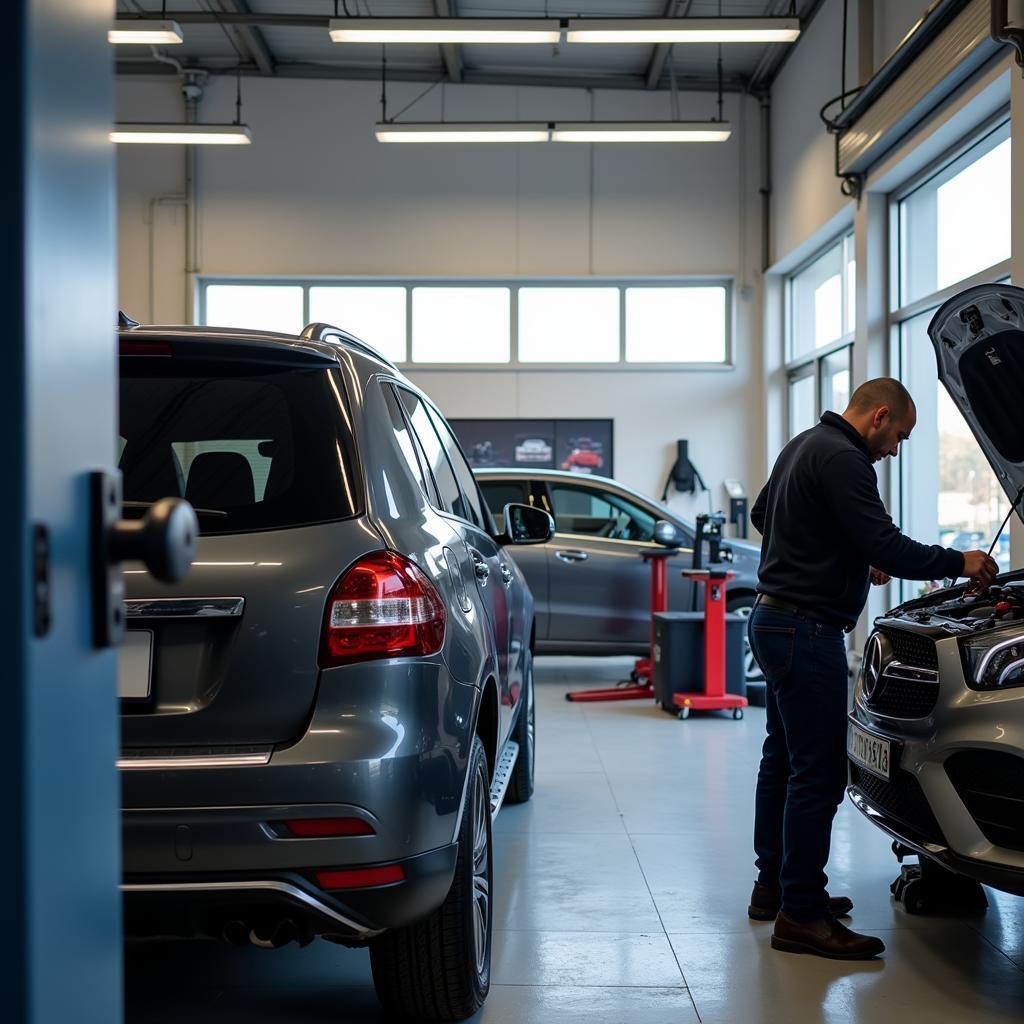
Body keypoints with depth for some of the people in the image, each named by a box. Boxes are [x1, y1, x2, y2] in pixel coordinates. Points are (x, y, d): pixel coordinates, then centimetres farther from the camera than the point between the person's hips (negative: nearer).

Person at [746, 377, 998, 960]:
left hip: (777, 622, 11)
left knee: (784, 759, 17)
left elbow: (762, 513, 29)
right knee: (818, 773, -8)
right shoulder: (841, 459, -17)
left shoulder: (806, 446, 16)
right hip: (806, 631, -11)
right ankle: (802, 917, -4)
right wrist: (958, 563, -8)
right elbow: (886, 548, -23)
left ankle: (774, 888, 27)